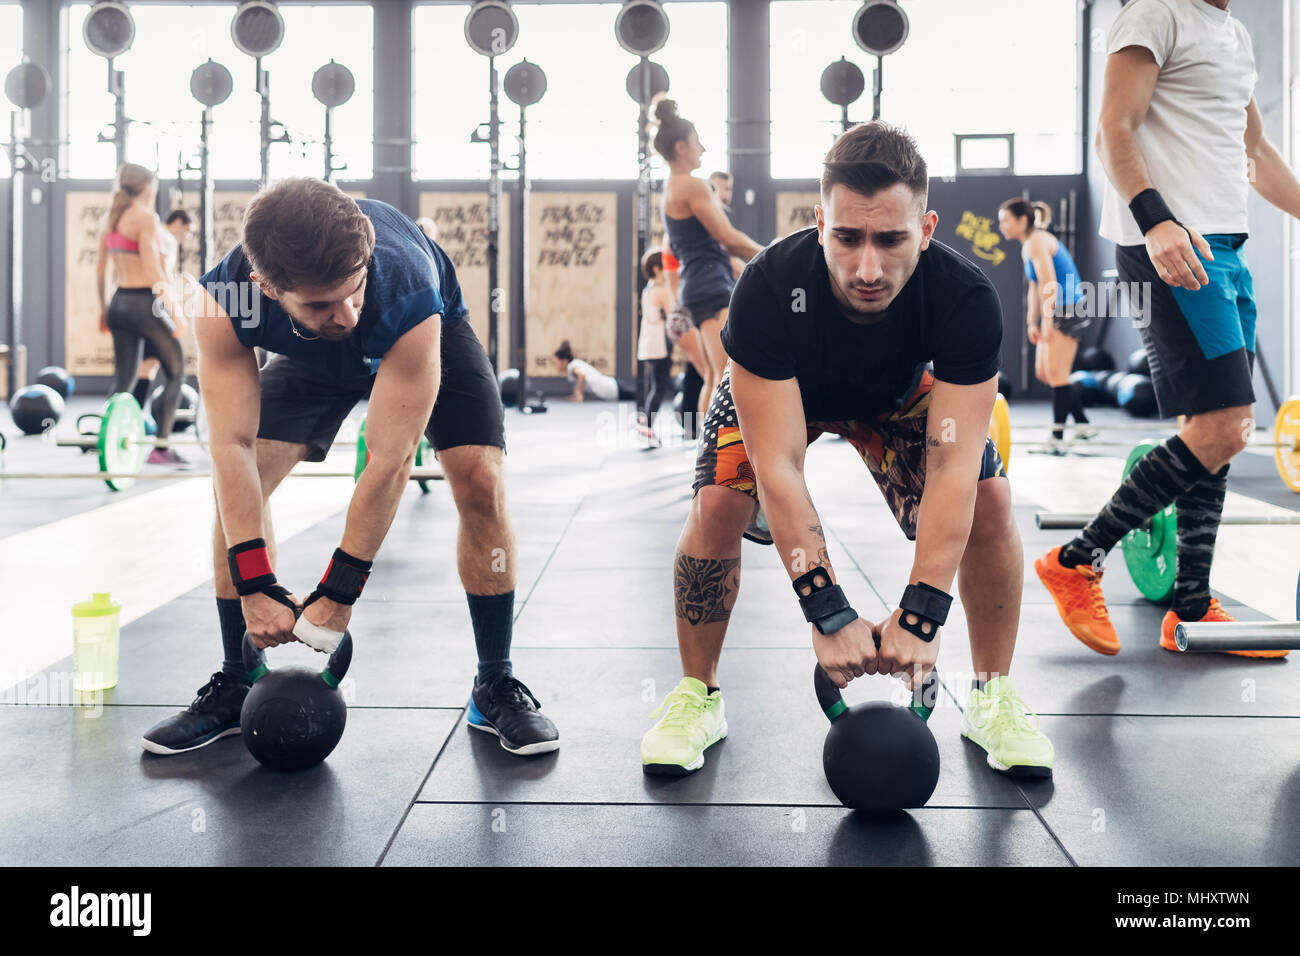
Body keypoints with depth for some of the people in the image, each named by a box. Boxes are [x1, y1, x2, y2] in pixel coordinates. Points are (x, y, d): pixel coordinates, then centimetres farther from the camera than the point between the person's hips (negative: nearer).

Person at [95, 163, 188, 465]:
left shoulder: (112, 220, 12)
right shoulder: (146, 218, -11)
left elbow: (100, 270, 16)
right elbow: (152, 268, -20)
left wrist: (104, 310, 24)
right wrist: (174, 309, -20)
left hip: (119, 304, 7)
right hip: (144, 304, -7)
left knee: (123, 381, 13)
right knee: (176, 371, 6)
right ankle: (161, 447, 1)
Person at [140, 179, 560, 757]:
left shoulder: (407, 297, -46)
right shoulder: (224, 299, -38)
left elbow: (389, 461, -40)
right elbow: (232, 446, -35)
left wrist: (337, 593, -35)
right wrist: (255, 586, -39)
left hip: (431, 340, -2)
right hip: (313, 360, 3)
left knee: (481, 482, -22)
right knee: (237, 483, -11)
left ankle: (496, 688, -7)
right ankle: (236, 686, 5)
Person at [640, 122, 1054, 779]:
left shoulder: (966, 299, -35)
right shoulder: (769, 287, -40)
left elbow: (952, 466, -37)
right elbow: (777, 464, -40)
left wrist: (921, 614, -44)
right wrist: (828, 614, -43)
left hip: (897, 394, 1)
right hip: (775, 390, -1)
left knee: (991, 501, -18)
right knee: (717, 506, -25)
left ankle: (993, 697, 4)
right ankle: (696, 696, -2)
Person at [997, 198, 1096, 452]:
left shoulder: (1037, 241, -13)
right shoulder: (1028, 246, 16)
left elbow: (1048, 284, -21)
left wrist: (1046, 321, -23)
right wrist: (1032, 322, 17)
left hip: (1067, 311, -10)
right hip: (1056, 313, 10)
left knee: (1056, 374, -9)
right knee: (1043, 373, 11)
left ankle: (1057, 437, -6)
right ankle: (1083, 424, 17)